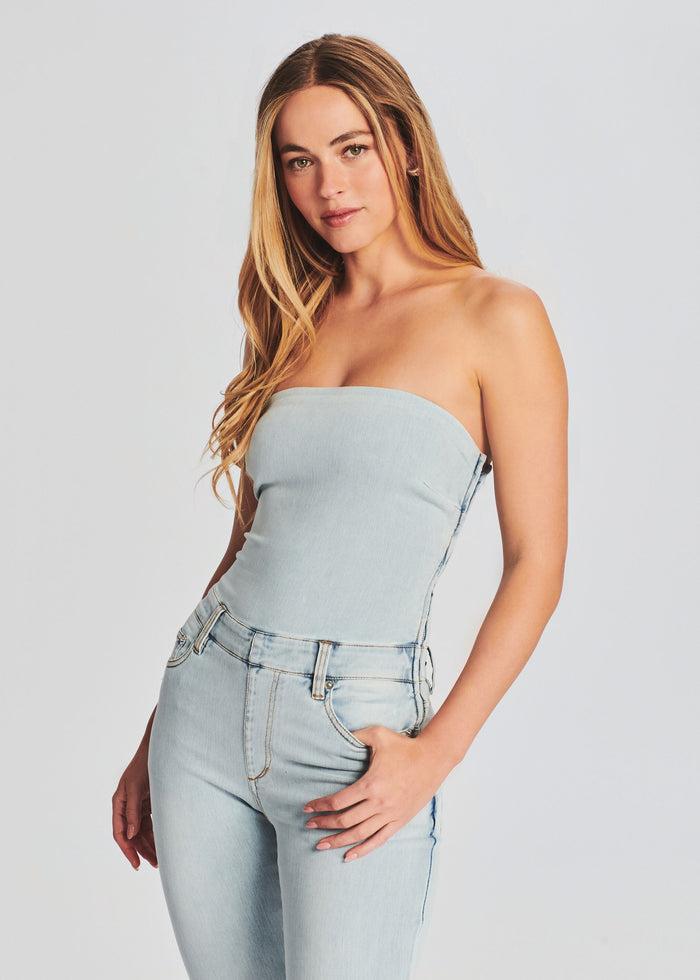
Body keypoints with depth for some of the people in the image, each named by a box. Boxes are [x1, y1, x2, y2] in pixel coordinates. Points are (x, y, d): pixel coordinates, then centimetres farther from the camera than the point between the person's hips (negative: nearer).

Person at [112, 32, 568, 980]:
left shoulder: (496, 317, -4)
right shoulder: (293, 325, 10)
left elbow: (536, 561, -6)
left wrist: (437, 751, -14)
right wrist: (155, 739, 14)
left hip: (358, 731, -5)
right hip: (209, 700, 5)